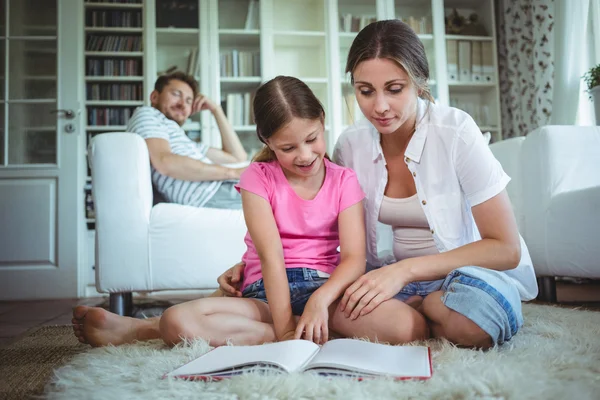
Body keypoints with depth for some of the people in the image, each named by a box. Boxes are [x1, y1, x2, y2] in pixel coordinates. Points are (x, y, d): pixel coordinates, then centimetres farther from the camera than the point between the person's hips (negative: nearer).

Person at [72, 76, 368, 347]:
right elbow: (271, 256, -12)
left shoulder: (344, 180, 5)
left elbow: (354, 257, -7)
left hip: (326, 288, 5)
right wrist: (285, 330, -20)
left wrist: (321, 299, -26)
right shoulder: (258, 177, 1)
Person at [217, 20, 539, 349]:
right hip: (389, 273, 2)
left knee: (479, 305, -37)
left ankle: (419, 305, -7)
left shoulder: (455, 130, -16)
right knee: (396, 322, -33)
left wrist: (406, 270, -26)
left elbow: (506, 248, -16)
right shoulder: (351, 144, -4)